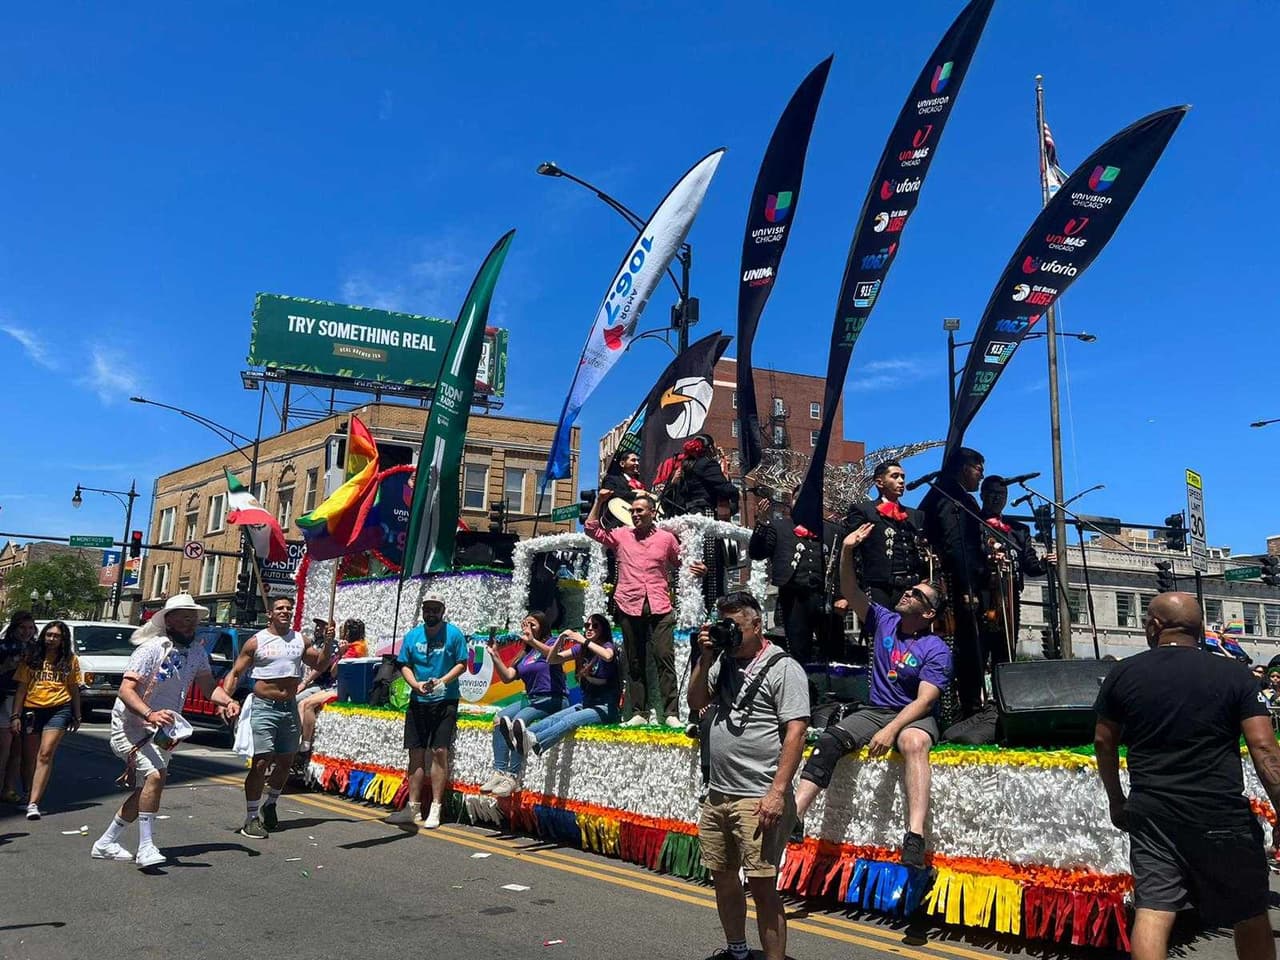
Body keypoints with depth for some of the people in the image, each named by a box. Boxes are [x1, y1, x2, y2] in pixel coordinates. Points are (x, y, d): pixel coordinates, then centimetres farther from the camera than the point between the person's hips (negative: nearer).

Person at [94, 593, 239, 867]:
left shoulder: (197, 652, 1)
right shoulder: (152, 649, -20)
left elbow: (209, 686, 4)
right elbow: (125, 691, -26)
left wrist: (228, 701, -18)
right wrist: (150, 715, -43)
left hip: (161, 731, 8)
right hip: (131, 725, -8)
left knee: (147, 789, 13)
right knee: (155, 775, -27)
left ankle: (106, 843, 29)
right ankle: (146, 847, -21)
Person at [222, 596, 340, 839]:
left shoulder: (300, 641, 8)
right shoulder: (256, 642, -3)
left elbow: (319, 662, 19)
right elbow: (235, 673, -2)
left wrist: (328, 643, 2)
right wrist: (225, 697, -17)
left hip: (290, 707, 5)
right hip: (263, 707, -5)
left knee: (285, 761, 13)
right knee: (261, 762, -11)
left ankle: (270, 804, 36)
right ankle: (251, 819, -1)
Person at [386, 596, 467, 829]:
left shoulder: (454, 633, -1)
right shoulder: (412, 635, 8)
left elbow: (462, 664, -2)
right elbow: (404, 665, 9)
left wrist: (443, 681, -16)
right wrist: (416, 683, -9)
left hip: (445, 700, -4)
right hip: (418, 701, 4)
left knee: (440, 751, -9)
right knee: (416, 753, 7)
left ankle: (436, 809, -4)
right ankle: (413, 808, 14)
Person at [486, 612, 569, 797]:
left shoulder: (552, 643, 0)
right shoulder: (524, 654, 19)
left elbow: (555, 657, -24)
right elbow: (507, 677, 11)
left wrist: (532, 641, -33)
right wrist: (494, 655, 2)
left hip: (553, 700, -7)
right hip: (530, 699, 7)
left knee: (519, 720, -29)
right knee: (500, 718, -16)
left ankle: (512, 777, -28)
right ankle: (499, 772, -20)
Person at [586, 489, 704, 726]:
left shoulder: (667, 538, 9)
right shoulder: (621, 535, 11)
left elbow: (681, 565, 18)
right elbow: (592, 529, 13)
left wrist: (697, 571, -2)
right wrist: (599, 501, 8)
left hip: (660, 608, -2)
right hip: (629, 607, 2)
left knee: (665, 658, -11)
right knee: (634, 662, 7)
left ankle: (671, 713, -10)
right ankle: (639, 713, 12)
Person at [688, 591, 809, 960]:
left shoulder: (783, 667, -9)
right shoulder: (723, 662, 12)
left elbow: (796, 732, -15)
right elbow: (696, 702, 16)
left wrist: (778, 792, -21)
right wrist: (705, 657, 2)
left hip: (757, 800, -7)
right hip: (716, 795, 8)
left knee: (762, 885, -4)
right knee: (723, 877, 18)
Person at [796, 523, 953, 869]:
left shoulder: (937, 650, -8)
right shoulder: (885, 621, 8)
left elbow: (924, 700, -18)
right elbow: (851, 593, 2)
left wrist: (892, 730, -31)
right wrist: (847, 552, -12)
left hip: (916, 717, -5)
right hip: (875, 710, 5)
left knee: (913, 742, -40)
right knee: (830, 739, -23)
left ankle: (915, 840, -51)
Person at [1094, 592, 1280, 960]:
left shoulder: (1122, 674, 3)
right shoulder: (1234, 674, -3)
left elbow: (1103, 742, 9)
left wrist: (1116, 800, 21)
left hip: (1152, 814, 1)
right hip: (1222, 815, -1)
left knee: (1152, 909, -1)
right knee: (1249, 915, 15)